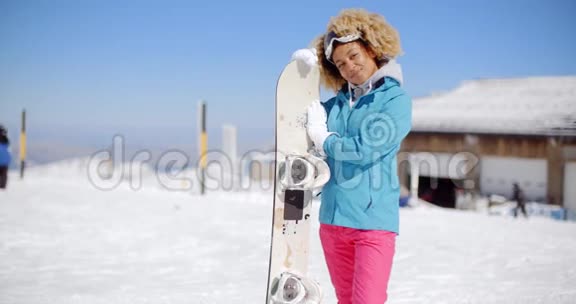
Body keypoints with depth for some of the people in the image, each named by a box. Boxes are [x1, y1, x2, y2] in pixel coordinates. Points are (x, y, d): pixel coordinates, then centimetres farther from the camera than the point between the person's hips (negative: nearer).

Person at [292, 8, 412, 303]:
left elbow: (367, 148, -15)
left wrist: (325, 141, -1)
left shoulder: (396, 99, -5)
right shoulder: (338, 103, 11)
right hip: (333, 219, 6)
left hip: (373, 220, -6)